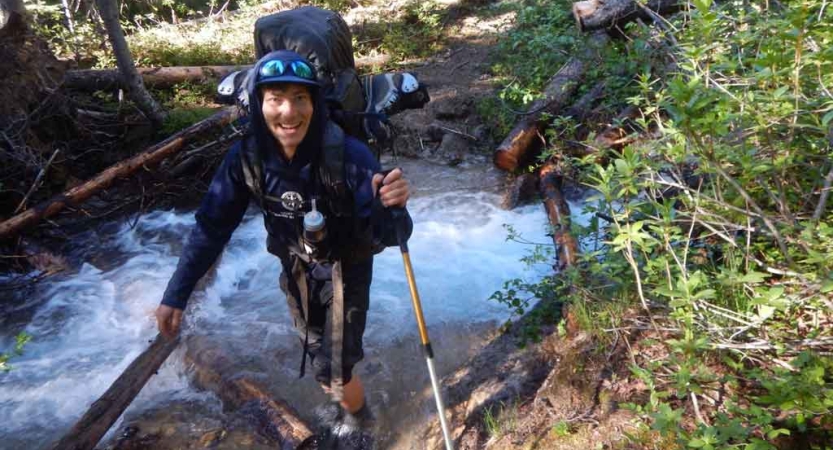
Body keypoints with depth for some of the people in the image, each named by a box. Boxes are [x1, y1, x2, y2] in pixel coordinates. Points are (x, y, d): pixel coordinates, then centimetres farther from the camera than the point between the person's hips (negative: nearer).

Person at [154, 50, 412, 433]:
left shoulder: (348, 155, -33)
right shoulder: (246, 156, -23)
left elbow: (384, 236, -32)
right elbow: (212, 226, -12)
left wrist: (391, 208, -55)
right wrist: (176, 295, -15)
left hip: (346, 267, -3)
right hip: (297, 267, 4)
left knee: (336, 371, 0)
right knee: (314, 348, 23)